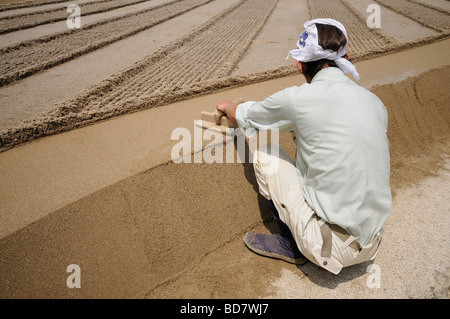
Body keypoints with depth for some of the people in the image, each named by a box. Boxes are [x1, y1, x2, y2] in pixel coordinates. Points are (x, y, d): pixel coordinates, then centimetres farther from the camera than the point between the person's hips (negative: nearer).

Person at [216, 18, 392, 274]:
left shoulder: (297, 99, -14)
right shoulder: (375, 102, 3)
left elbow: (244, 116, 6)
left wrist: (227, 106, 31)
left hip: (333, 247, -6)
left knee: (264, 149, 5)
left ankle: (291, 245, 12)